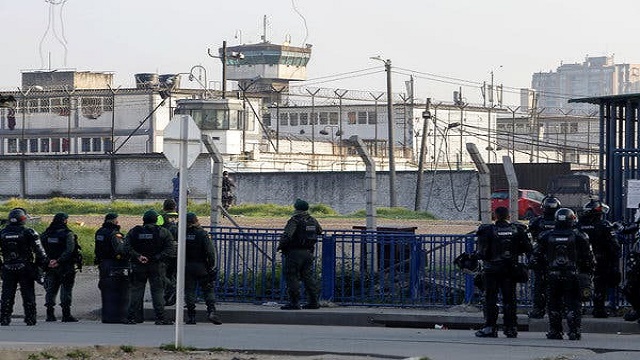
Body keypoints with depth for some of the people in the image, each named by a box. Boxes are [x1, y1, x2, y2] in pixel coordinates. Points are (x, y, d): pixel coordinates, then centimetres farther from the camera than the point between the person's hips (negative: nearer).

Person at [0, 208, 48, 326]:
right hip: (25, 268, -2)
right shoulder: (29, 233, -7)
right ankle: (30, 319, 3)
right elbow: (39, 251, -7)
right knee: (28, 295, 4)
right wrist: (44, 263, 1)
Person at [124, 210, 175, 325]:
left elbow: (127, 246, -8)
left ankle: (132, 317, 7)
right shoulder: (163, 232, -1)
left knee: (136, 291, 7)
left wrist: (138, 256, -12)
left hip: (138, 267, 1)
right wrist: (155, 258, -11)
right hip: (157, 267, -1)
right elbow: (169, 250, -9)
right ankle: (160, 318, -1)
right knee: (158, 291, 2)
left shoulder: (134, 231, 3)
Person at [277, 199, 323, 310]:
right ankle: (313, 301, 13)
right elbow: (319, 231, 27)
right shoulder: (312, 220, 9)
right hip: (309, 253, 7)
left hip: (295, 252, -7)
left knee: (292, 277, -3)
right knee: (308, 277, 13)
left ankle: (294, 302, -7)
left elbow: (287, 235, -23)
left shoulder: (295, 220, -14)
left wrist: (280, 246, -8)